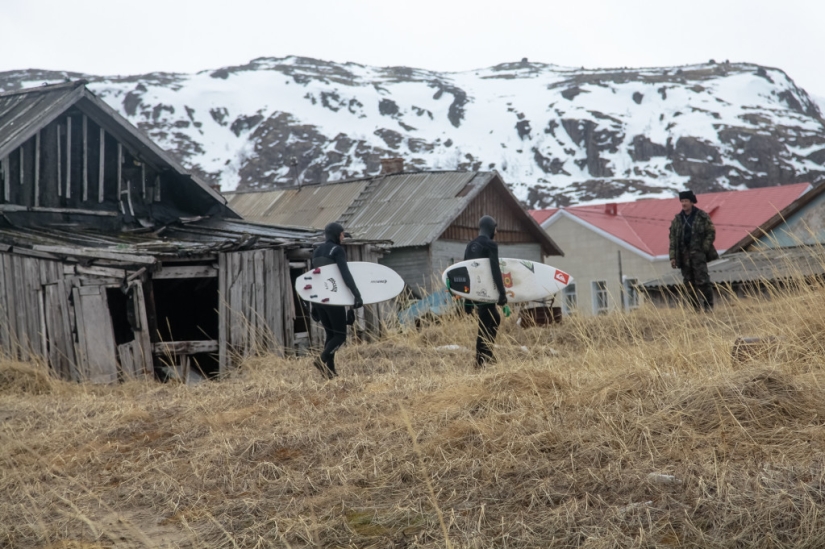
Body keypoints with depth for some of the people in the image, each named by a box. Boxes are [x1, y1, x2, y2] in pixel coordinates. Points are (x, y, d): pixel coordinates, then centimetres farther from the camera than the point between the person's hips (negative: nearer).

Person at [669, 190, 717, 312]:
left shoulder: (702, 216, 1)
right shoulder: (677, 219, 11)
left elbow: (711, 233, 0)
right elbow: (672, 239, 11)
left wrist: (703, 248, -10)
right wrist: (673, 257, 4)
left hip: (698, 253, -4)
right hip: (684, 255, 4)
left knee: (702, 281, -11)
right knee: (689, 283, 3)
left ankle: (708, 305, -5)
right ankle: (696, 307, 7)